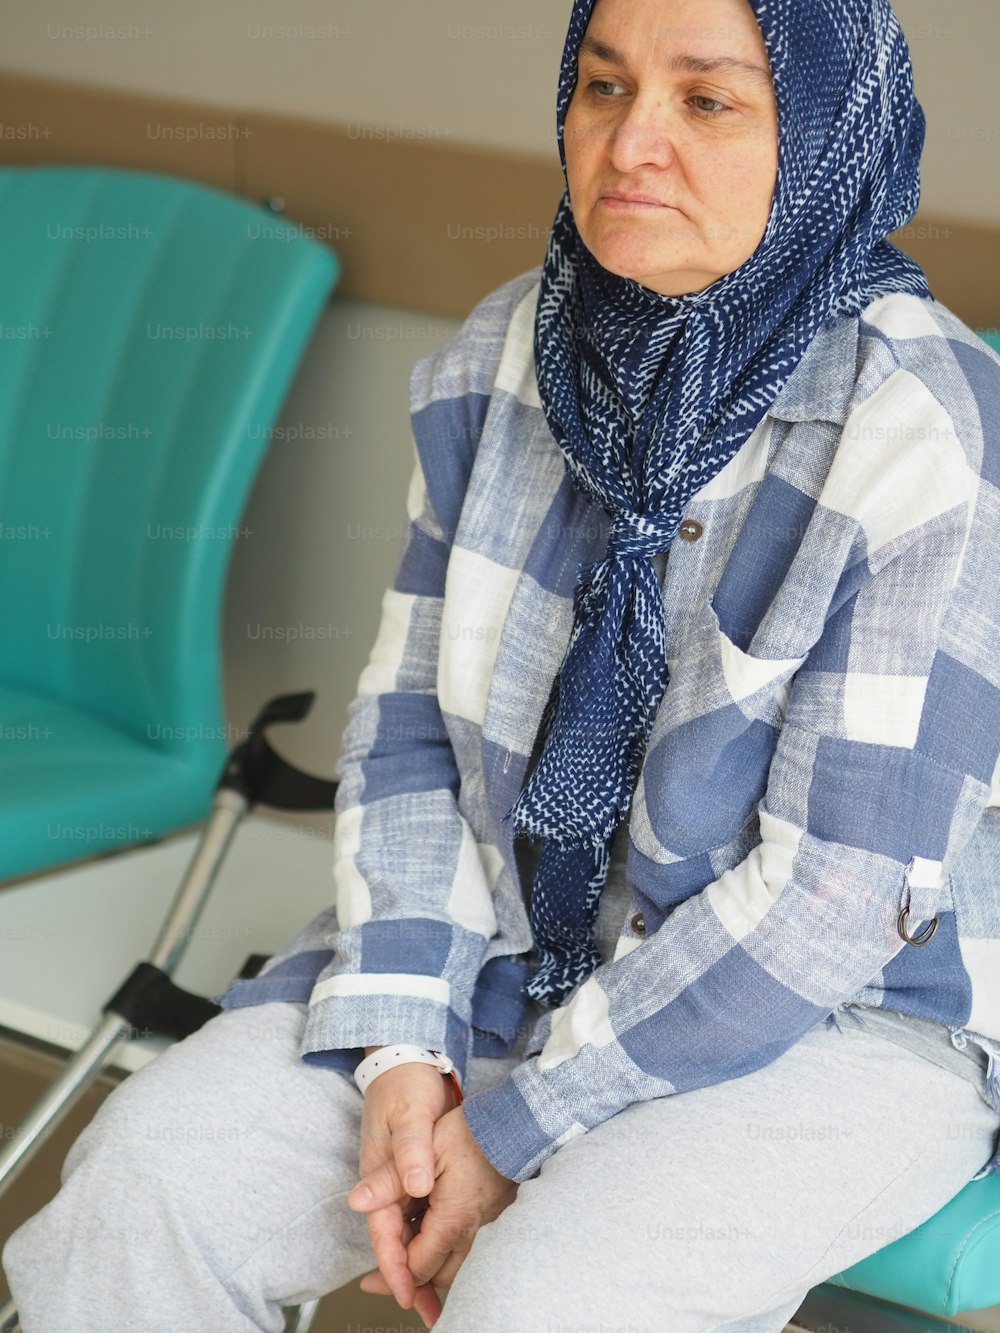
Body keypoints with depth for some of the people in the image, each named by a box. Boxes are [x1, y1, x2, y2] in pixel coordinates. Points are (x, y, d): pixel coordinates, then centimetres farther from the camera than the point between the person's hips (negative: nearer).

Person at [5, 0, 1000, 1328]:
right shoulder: (501, 364, -4)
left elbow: (834, 896, -21)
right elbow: (410, 727, 2)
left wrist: (513, 1130, -17)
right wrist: (402, 1047, -10)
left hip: (843, 1017, -5)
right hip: (520, 949, 5)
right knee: (156, 1169, -14)